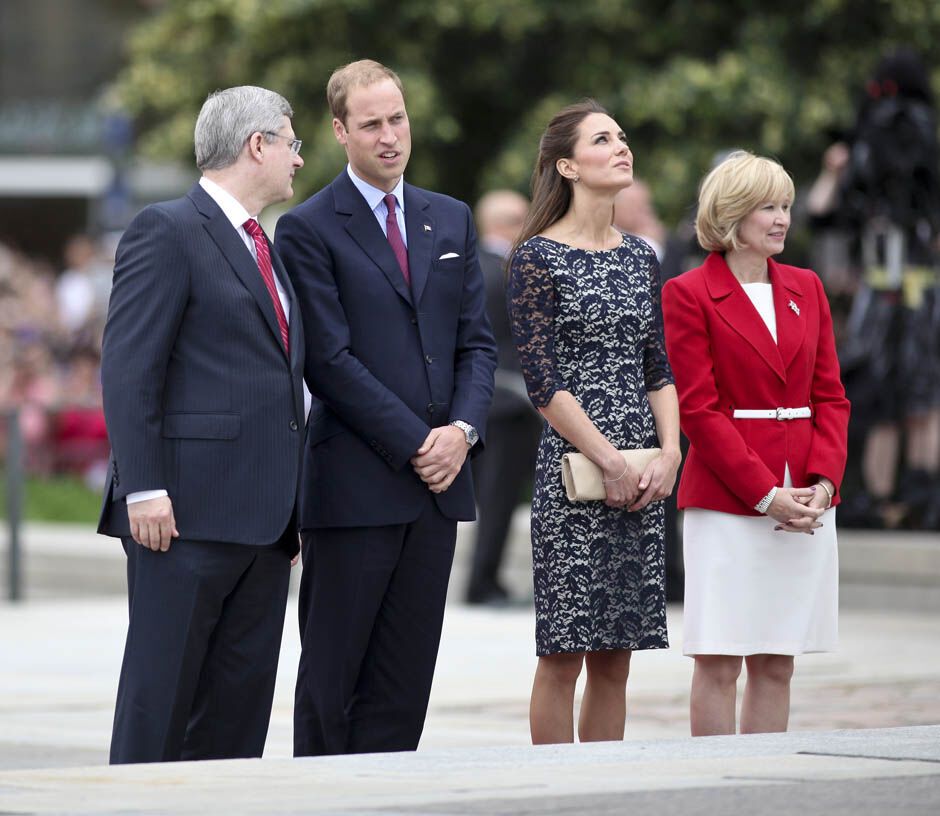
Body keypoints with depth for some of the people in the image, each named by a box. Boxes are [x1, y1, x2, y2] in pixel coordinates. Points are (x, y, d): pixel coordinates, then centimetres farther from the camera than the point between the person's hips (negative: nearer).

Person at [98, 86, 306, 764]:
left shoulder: (266, 248, 21)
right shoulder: (167, 232, -6)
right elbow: (128, 371, -13)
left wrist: (291, 507, 19)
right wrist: (143, 489, -19)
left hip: (263, 519, 8)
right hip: (188, 512, -8)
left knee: (243, 694, 7)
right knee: (160, 690, -5)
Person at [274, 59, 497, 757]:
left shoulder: (452, 220, 15)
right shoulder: (309, 228, -3)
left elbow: (476, 341, 13)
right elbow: (329, 359, -10)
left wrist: (463, 429, -4)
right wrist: (414, 443, -13)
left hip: (436, 482, 5)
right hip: (354, 483, -5)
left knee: (405, 677, 5)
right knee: (331, 673, -1)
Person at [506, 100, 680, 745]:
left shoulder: (640, 257, 13)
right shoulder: (538, 256, -5)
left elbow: (659, 369, 14)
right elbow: (543, 380, -10)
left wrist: (669, 454, -2)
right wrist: (611, 462, -14)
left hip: (642, 478, 6)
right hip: (575, 469, -6)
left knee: (615, 656, 8)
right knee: (565, 653, -3)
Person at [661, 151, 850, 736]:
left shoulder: (806, 288, 13)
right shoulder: (689, 294, -3)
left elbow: (830, 396, 11)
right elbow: (698, 408, -8)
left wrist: (823, 480, -6)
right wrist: (765, 492, -14)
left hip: (807, 499, 5)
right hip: (727, 499, -5)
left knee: (777, 663, 7)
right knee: (718, 661, -4)